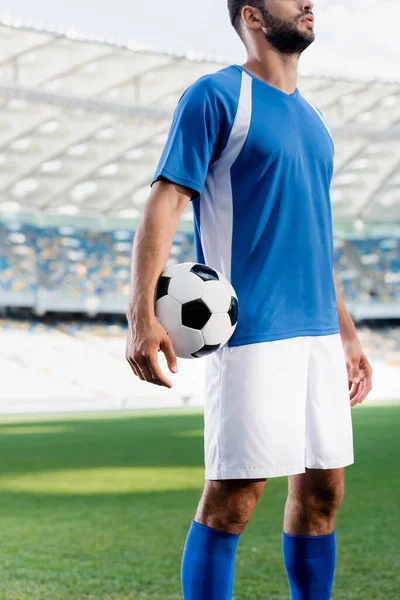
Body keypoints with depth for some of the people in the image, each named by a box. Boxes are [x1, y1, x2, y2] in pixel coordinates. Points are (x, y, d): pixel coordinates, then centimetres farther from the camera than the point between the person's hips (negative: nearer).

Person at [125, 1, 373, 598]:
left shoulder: (311, 117, 19)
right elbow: (165, 201, -11)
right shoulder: (217, 96, -3)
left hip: (317, 331, 8)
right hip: (251, 331, -7)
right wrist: (142, 314, -21)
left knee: (322, 490, 9)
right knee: (231, 497, -7)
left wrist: (346, 333, 23)